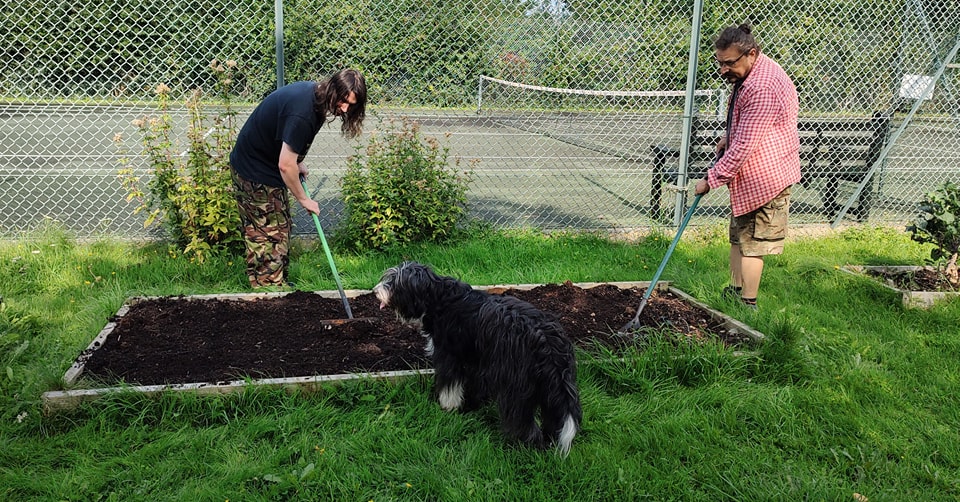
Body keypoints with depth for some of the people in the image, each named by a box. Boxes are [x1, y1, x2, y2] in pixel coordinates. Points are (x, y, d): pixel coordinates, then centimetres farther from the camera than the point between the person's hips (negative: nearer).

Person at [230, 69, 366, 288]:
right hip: (254, 173, -10)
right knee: (267, 237, -5)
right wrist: (303, 199, -16)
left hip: (268, 166, 10)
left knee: (280, 229, 18)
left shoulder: (313, 92, -3)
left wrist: (296, 162, 4)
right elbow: (285, 165, -29)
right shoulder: (302, 113, -33)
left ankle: (279, 284, 31)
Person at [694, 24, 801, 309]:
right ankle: (735, 291, 28)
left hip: (765, 176, -10)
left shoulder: (762, 88, -28)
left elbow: (744, 146, -28)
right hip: (749, 174, 10)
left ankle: (747, 305, 5)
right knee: (738, 236, 17)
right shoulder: (748, 74, 7)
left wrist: (712, 179, -22)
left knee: (751, 242, -4)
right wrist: (728, 136, 10)